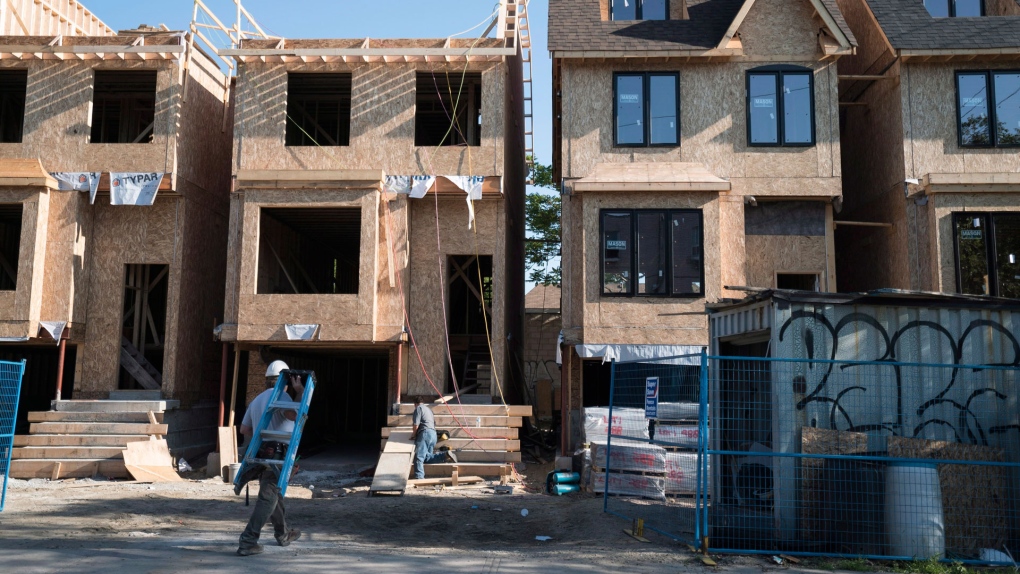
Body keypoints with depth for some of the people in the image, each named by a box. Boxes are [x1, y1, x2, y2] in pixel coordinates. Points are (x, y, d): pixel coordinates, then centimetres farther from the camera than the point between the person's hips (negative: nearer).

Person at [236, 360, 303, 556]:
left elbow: (244, 429, 20)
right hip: (276, 453, -9)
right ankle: (248, 542, -12)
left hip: (261, 453, 9)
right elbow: (295, 414, -25)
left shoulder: (256, 400, 18)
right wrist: (300, 392, -14)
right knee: (268, 498, -8)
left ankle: (283, 534, 35)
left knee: (275, 494, 21)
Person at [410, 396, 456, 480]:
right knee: (426, 458, 8)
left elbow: (416, 425, -9)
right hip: (433, 434, 9)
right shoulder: (428, 409, 29)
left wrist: (413, 434, 7)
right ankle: (446, 455, -8)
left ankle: (419, 477, -31)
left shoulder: (418, 408, 2)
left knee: (418, 457, -17)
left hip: (425, 433, -9)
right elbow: (434, 423, 35)